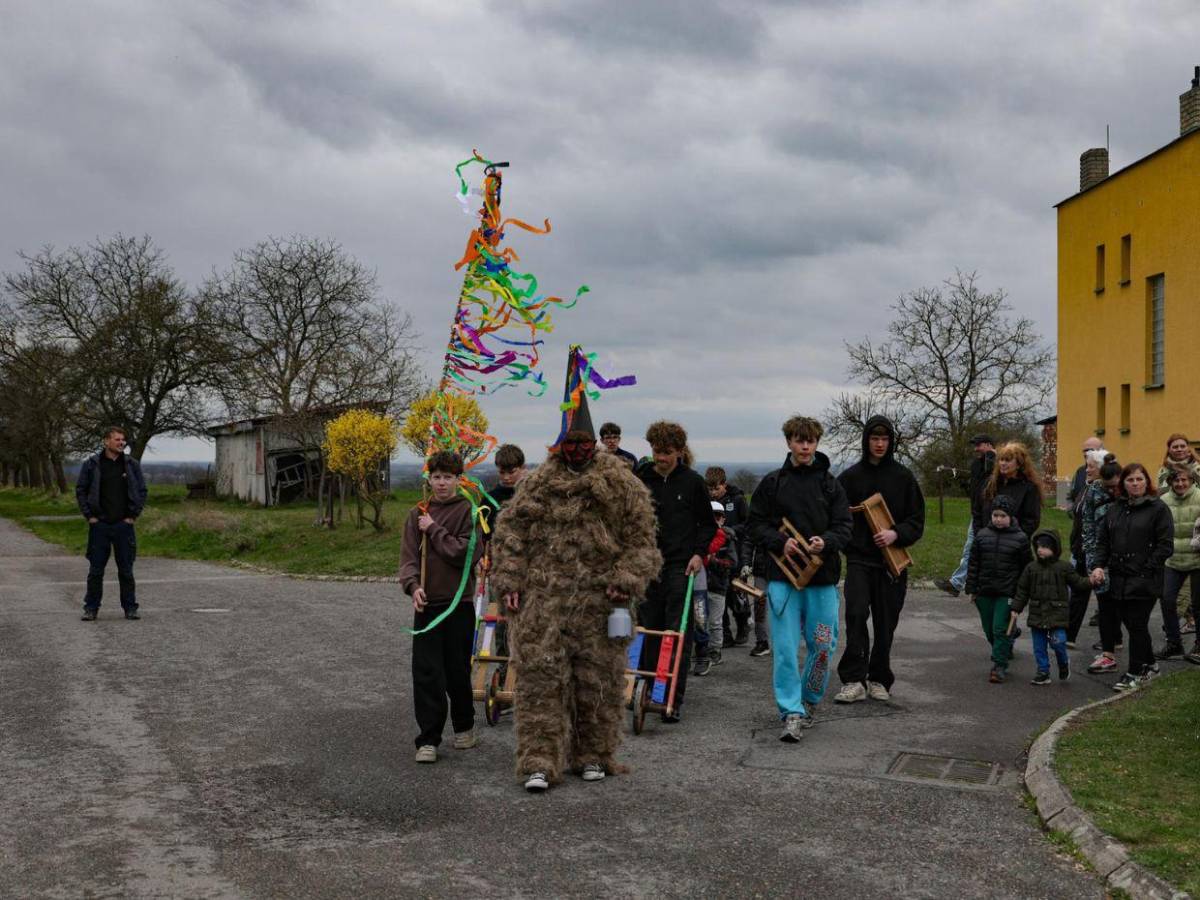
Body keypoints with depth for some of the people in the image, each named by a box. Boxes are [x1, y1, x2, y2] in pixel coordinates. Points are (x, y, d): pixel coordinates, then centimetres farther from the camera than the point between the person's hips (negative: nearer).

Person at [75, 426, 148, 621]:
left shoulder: (132, 465, 4)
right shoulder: (91, 464, 0)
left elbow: (142, 491, 8)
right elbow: (80, 491, 5)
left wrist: (133, 515, 0)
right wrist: (89, 515, -3)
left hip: (124, 525, 1)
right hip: (99, 525, -1)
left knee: (126, 570, 5)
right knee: (96, 570, 4)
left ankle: (130, 607, 13)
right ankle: (91, 608, 14)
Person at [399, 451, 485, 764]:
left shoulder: (469, 512, -2)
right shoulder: (417, 514, 8)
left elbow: (466, 553, -14)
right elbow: (408, 556, 2)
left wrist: (433, 530, -10)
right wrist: (413, 585, -16)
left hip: (459, 603, -2)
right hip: (426, 605, 2)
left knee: (458, 670, 9)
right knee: (426, 673, -3)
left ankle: (464, 726, 29)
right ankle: (428, 739, 3)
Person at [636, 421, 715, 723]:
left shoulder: (693, 481, 1)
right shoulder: (640, 479, 4)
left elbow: (708, 524, 10)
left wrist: (699, 553, -4)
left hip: (682, 565, -2)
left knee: (678, 631, -5)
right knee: (648, 629, 7)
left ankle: (674, 699, -2)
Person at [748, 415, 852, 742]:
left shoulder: (830, 483, 6)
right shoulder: (772, 483, 4)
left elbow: (844, 526, 3)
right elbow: (756, 524, 5)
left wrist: (826, 541, -17)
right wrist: (780, 542, -13)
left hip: (823, 579, 1)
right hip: (782, 576, -1)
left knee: (823, 646, 7)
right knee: (786, 648, -5)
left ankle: (809, 700, 29)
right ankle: (792, 713, -1)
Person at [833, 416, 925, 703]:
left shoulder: (903, 477, 4)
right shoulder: (850, 476, 4)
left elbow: (917, 520, 4)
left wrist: (896, 533, -14)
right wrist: (845, 541, -11)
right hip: (859, 558, -1)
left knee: (886, 622, 7)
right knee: (856, 613, -17)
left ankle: (879, 680, 21)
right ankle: (854, 680, -13)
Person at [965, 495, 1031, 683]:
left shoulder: (1020, 538, -4)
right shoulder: (982, 535, 4)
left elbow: (1026, 567, 1)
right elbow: (974, 563, 8)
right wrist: (971, 588, 5)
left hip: (1007, 593, -4)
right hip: (984, 592, 4)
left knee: (1000, 629, -7)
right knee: (989, 630, 13)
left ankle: (999, 666, 1)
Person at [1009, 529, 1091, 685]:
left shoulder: (1064, 567, -3)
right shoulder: (1031, 568, 4)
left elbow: (1077, 582, 4)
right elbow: (1022, 591, 9)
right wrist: (1015, 609, 6)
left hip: (1057, 612, -3)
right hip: (1037, 613, 3)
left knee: (1057, 641, -14)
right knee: (1039, 645, 6)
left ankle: (1064, 662, 17)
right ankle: (1043, 673, 18)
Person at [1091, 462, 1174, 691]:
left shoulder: (1158, 509, -4)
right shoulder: (1115, 509, 13)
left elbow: (1165, 546, -8)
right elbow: (1103, 541, 14)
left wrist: (1147, 570, -13)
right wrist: (1099, 565, 0)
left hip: (1144, 581, -6)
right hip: (1119, 579, 6)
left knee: (1137, 626, -4)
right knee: (1130, 623, 12)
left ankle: (1135, 673, 6)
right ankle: (1149, 664, 30)